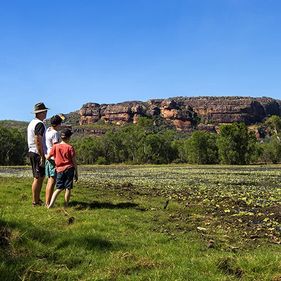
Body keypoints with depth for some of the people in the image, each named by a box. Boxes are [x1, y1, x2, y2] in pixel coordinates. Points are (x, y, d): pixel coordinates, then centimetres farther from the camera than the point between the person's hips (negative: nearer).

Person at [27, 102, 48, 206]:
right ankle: (35, 201, 2)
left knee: (41, 177, 17)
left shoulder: (32, 123, 16)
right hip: (38, 153, -10)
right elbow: (38, 141, -22)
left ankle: (37, 199, 24)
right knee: (38, 178, -4)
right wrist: (42, 156, -21)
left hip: (32, 152, 10)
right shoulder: (39, 124, -16)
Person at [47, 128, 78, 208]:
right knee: (68, 189, 6)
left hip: (59, 170, 3)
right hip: (69, 169, -3)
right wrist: (76, 173, 4)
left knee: (59, 188, 11)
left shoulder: (55, 146, 2)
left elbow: (48, 157, 6)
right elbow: (74, 161, -3)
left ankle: (51, 204, -2)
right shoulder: (70, 147, -5)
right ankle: (66, 205, 8)